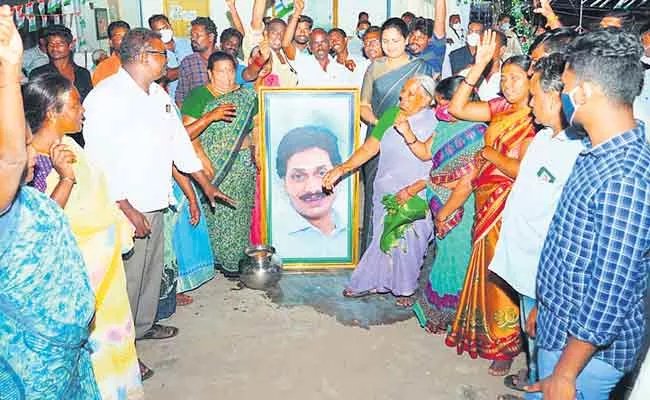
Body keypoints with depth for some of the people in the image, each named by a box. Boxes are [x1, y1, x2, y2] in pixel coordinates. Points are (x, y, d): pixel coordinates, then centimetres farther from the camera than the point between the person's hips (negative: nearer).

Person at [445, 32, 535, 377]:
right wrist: (478, 67, -6)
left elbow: (523, 169, -23)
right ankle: (483, 332, 38)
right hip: (486, 202, 6)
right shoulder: (501, 109, 4)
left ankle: (506, 345, 26)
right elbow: (457, 108, -2)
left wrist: (490, 153, -10)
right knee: (485, 268, 18)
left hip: (509, 208, -6)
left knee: (503, 275, 6)